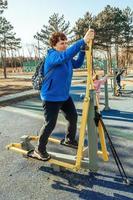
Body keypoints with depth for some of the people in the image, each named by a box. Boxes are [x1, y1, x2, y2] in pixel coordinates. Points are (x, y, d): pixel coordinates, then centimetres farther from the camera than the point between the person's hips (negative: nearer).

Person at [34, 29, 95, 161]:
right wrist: (83, 40, -45)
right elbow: (67, 54, -39)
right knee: (50, 124, -2)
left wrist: (83, 49, -4)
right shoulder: (52, 56, -20)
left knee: (73, 117, 16)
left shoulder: (66, 58, 7)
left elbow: (77, 64, 10)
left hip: (64, 96, 9)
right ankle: (39, 149, 19)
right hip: (51, 97, -9)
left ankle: (69, 140, 40)